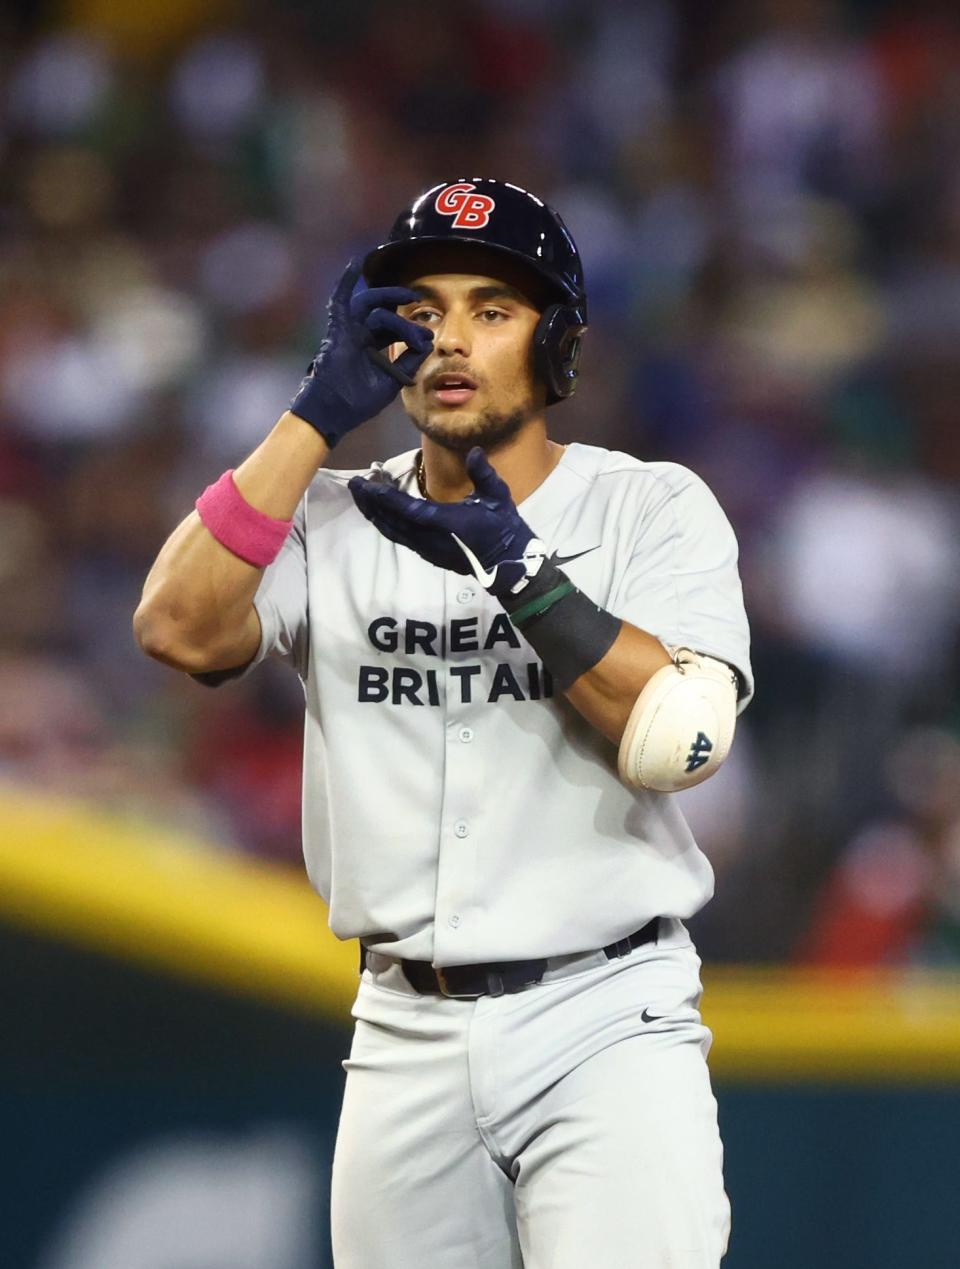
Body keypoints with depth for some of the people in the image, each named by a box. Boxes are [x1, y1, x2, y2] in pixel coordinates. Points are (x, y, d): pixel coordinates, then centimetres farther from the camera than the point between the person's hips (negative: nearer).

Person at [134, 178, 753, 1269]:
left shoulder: (654, 510, 2)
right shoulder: (335, 523, 9)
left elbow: (680, 740, -13)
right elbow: (179, 631, -10)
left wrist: (516, 565, -22)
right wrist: (320, 415, -11)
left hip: (605, 1024, -3)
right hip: (406, 1037, 3)